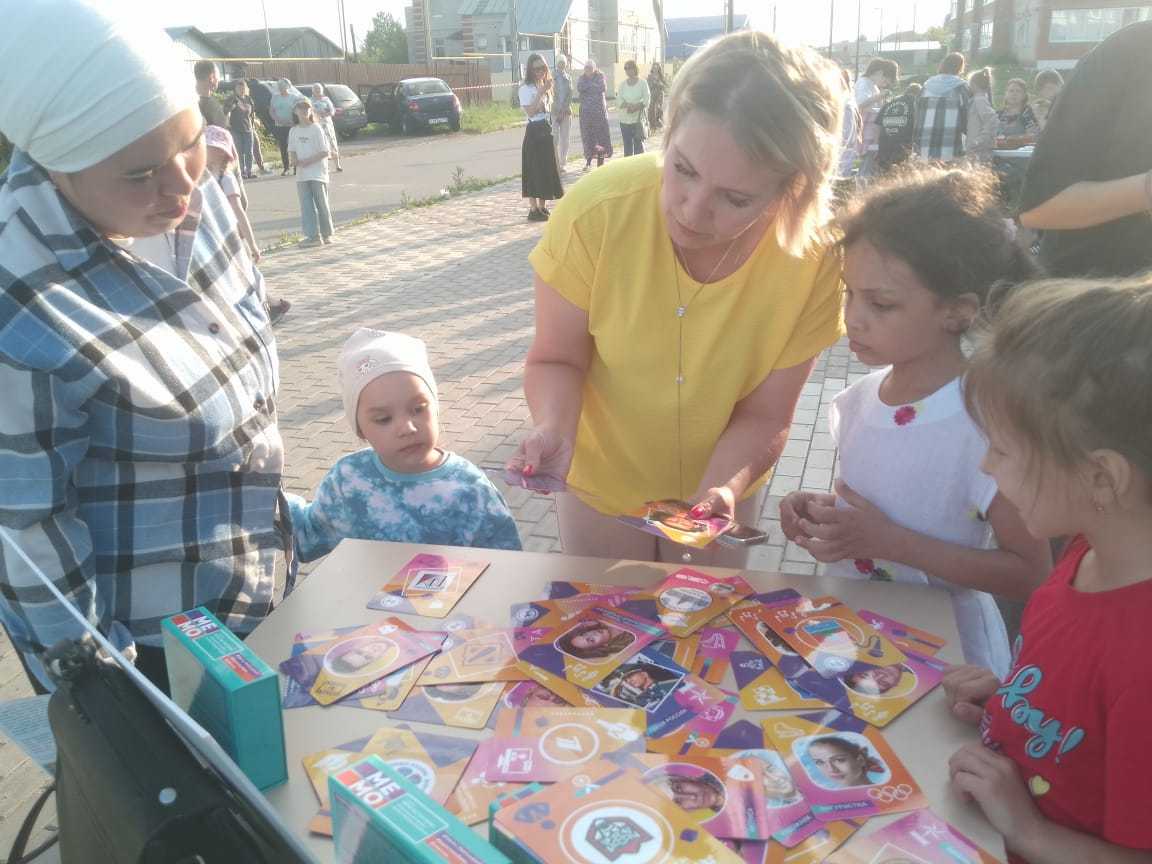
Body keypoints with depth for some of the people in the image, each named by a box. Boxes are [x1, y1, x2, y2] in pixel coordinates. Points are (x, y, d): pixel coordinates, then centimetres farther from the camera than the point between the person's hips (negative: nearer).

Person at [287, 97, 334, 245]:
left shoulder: (316, 128, -4)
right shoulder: (293, 131, 10)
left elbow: (325, 152, -9)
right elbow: (292, 151, 15)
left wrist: (307, 161, -15)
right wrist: (294, 160, -8)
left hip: (317, 173, -4)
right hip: (301, 174, 4)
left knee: (321, 204, 1)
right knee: (306, 205, 0)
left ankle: (327, 234, 14)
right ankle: (313, 235, 1)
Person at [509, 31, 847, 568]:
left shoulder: (814, 260, -27)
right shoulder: (598, 211, -29)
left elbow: (762, 417, -17)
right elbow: (556, 360, -16)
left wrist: (722, 488, -36)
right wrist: (556, 427, -36)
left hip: (718, 489, 1)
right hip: (602, 483, 0)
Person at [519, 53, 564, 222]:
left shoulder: (545, 86, 14)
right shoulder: (526, 88, -9)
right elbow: (530, 112, -20)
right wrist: (540, 93, -21)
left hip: (546, 129, 8)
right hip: (534, 131, -8)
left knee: (547, 169, 9)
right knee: (534, 170, -6)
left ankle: (542, 207, 18)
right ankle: (533, 210, -2)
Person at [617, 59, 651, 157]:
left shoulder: (642, 82, 0)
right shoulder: (623, 84, 10)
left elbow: (647, 100, -6)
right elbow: (618, 101, 4)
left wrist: (636, 107, -21)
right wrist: (627, 105, -16)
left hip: (638, 118, -3)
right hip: (625, 119, 3)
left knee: (638, 142, -6)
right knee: (627, 144, 5)